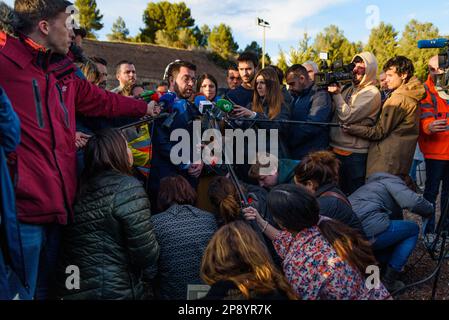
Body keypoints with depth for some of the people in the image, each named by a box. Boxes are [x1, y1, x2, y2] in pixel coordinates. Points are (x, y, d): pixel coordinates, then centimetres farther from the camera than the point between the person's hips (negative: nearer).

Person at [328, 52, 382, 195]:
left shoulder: (372, 93, -11)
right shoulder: (348, 88, 12)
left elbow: (348, 116, -19)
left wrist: (336, 94, -12)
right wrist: (329, 88, 0)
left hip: (354, 155, -7)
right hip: (336, 149, 7)